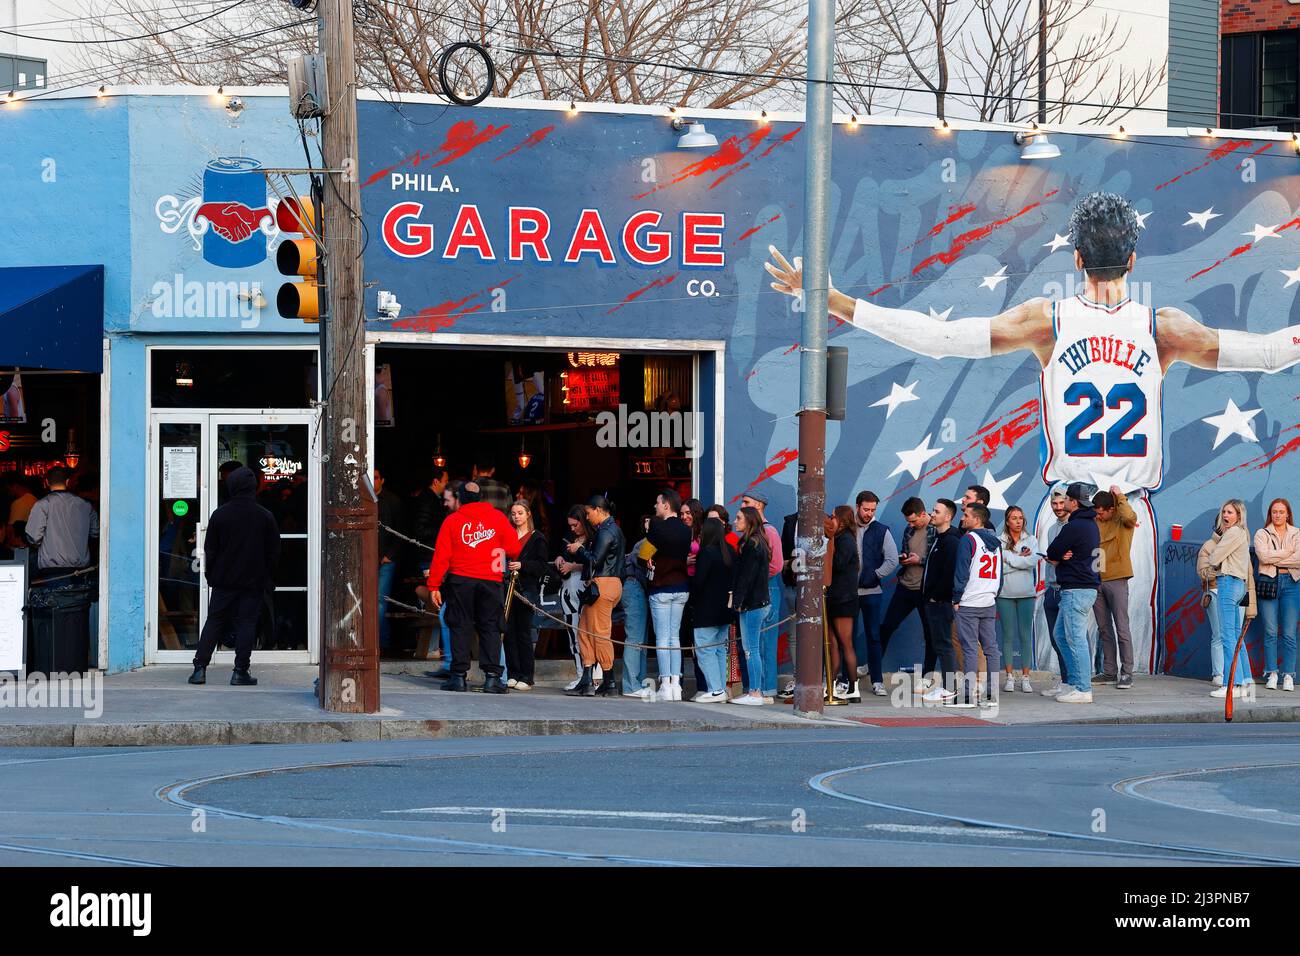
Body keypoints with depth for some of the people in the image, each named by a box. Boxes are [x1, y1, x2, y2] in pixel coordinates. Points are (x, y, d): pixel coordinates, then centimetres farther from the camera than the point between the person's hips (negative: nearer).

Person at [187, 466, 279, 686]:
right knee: (246, 623, 2)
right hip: (253, 582, -1)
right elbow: (273, 552, 3)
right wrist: (269, 579, 12)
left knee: (214, 622, 6)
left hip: (224, 580, 1)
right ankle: (240, 672, -3)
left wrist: (210, 575, 13)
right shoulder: (265, 517, -2)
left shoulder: (220, 515, -3)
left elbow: (210, 550, 2)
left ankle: (200, 668, 0)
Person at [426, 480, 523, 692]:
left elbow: (441, 556, -2)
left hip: (461, 580, -1)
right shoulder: (497, 517, 3)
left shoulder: (452, 521, 0)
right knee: (490, 627, 5)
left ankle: (459, 675, 0)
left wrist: (434, 586, 2)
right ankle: (491, 676, -4)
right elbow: (514, 549, 4)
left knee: (460, 627, 5)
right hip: (491, 580, 1)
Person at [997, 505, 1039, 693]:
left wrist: (1009, 559, -8)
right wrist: (1021, 559, -9)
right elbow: (997, 567, -10)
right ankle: (1010, 676, 6)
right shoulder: (999, 542, 2)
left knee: (1026, 636, 0)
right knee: (1008, 636, 2)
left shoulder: (1031, 540, 7)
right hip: (1005, 594, -1)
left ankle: (1025, 677, 2)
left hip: (1026, 594, 1)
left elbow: (1033, 561, -9)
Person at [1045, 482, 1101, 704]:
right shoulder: (1091, 524, 16)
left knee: (1076, 639, -7)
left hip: (1076, 590, -10)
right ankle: (1074, 682, 19)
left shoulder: (1074, 527, -17)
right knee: (1062, 635, 17)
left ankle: (1083, 690, -7)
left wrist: (1058, 557, 9)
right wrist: (1062, 556, -2)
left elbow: (1052, 553, -11)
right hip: (1088, 587, 10)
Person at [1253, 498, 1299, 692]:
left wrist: (1275, 559, -6)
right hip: (1268, 582, 0)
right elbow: (1263, 556, -9)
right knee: (1270, 632, -2)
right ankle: (1271, 674, 2)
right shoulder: (1262, 534, 9)